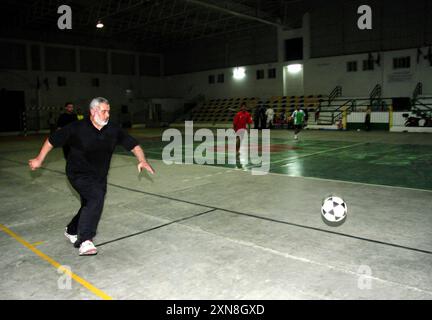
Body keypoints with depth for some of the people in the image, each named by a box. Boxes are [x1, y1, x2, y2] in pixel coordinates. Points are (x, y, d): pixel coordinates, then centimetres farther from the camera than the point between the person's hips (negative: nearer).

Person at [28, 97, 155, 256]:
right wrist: (39, 159, 1)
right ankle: (85, 242, -24)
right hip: (79, 174, -5)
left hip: (100, 177, 6)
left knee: (90, 206, 16)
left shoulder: (114, 130, -6)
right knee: (97, 197, -28)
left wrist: (142, 160, -21)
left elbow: (133, 145, -4)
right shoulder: (77, 128, -15)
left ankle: (71, 231, 45)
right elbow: (52, 140, -4)